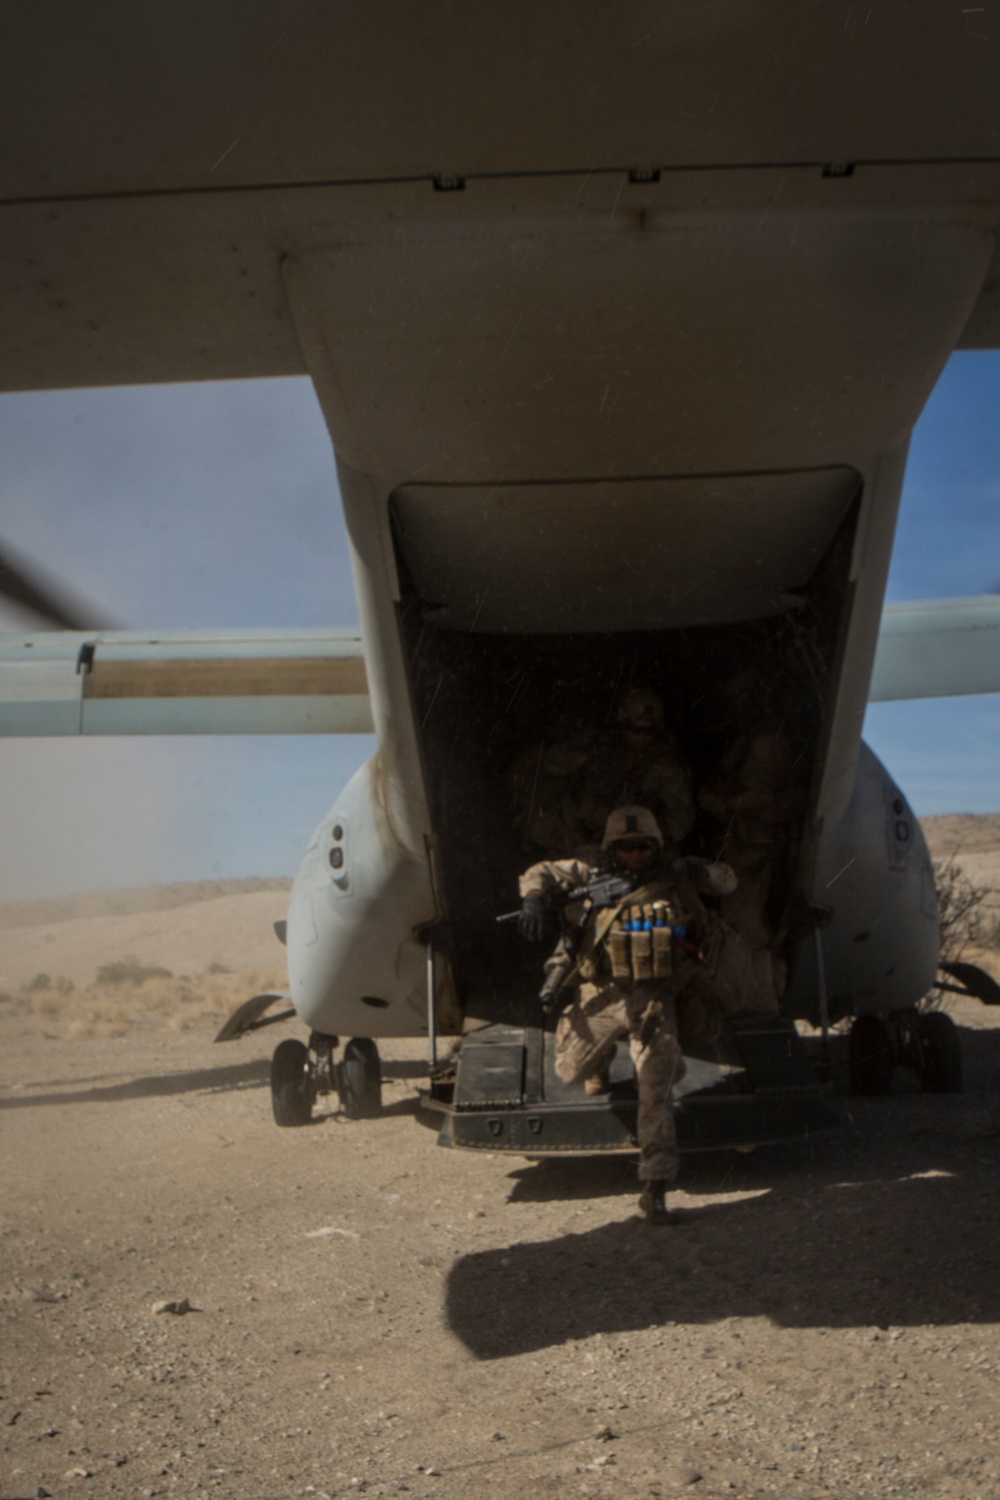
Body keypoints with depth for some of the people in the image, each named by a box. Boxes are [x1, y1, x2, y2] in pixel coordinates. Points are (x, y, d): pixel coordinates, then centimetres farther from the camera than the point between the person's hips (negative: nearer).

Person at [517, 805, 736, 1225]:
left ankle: (655, 1187, 0)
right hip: (599, 999, 1)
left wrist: (699, 870, 3)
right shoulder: (593, 879, 2)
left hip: (654, 1003, -1)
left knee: (656, 1093, -9)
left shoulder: (676, 878, 6)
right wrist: (535, 899, -11)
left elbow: (727, 879, 20)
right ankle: (601, 1062, 51)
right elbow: (541, 873, 9)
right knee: (572, 1072, 15)